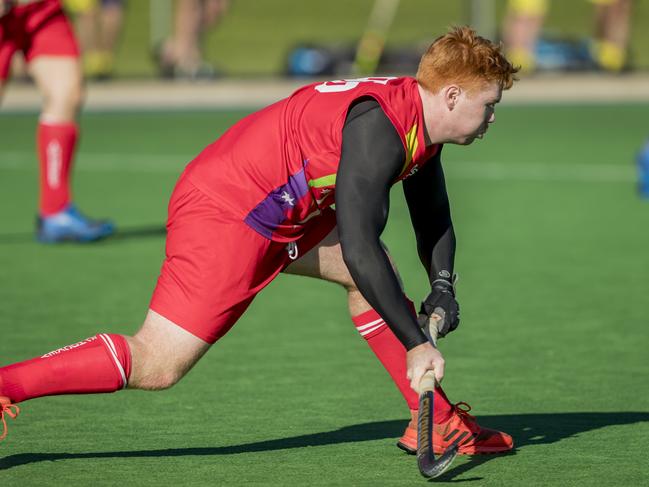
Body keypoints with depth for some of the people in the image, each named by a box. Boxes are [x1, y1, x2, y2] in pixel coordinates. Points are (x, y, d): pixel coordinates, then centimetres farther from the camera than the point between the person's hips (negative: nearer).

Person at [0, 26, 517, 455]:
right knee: (155, 366, -14)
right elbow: (359, 249, -29)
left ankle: (434, 421, 18)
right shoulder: (379, 130, -23)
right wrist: (415, 343, -25)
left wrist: (442, 287, 7)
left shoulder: (420, 125, 8)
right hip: (225, 216, -11)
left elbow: (433, 223, 25)